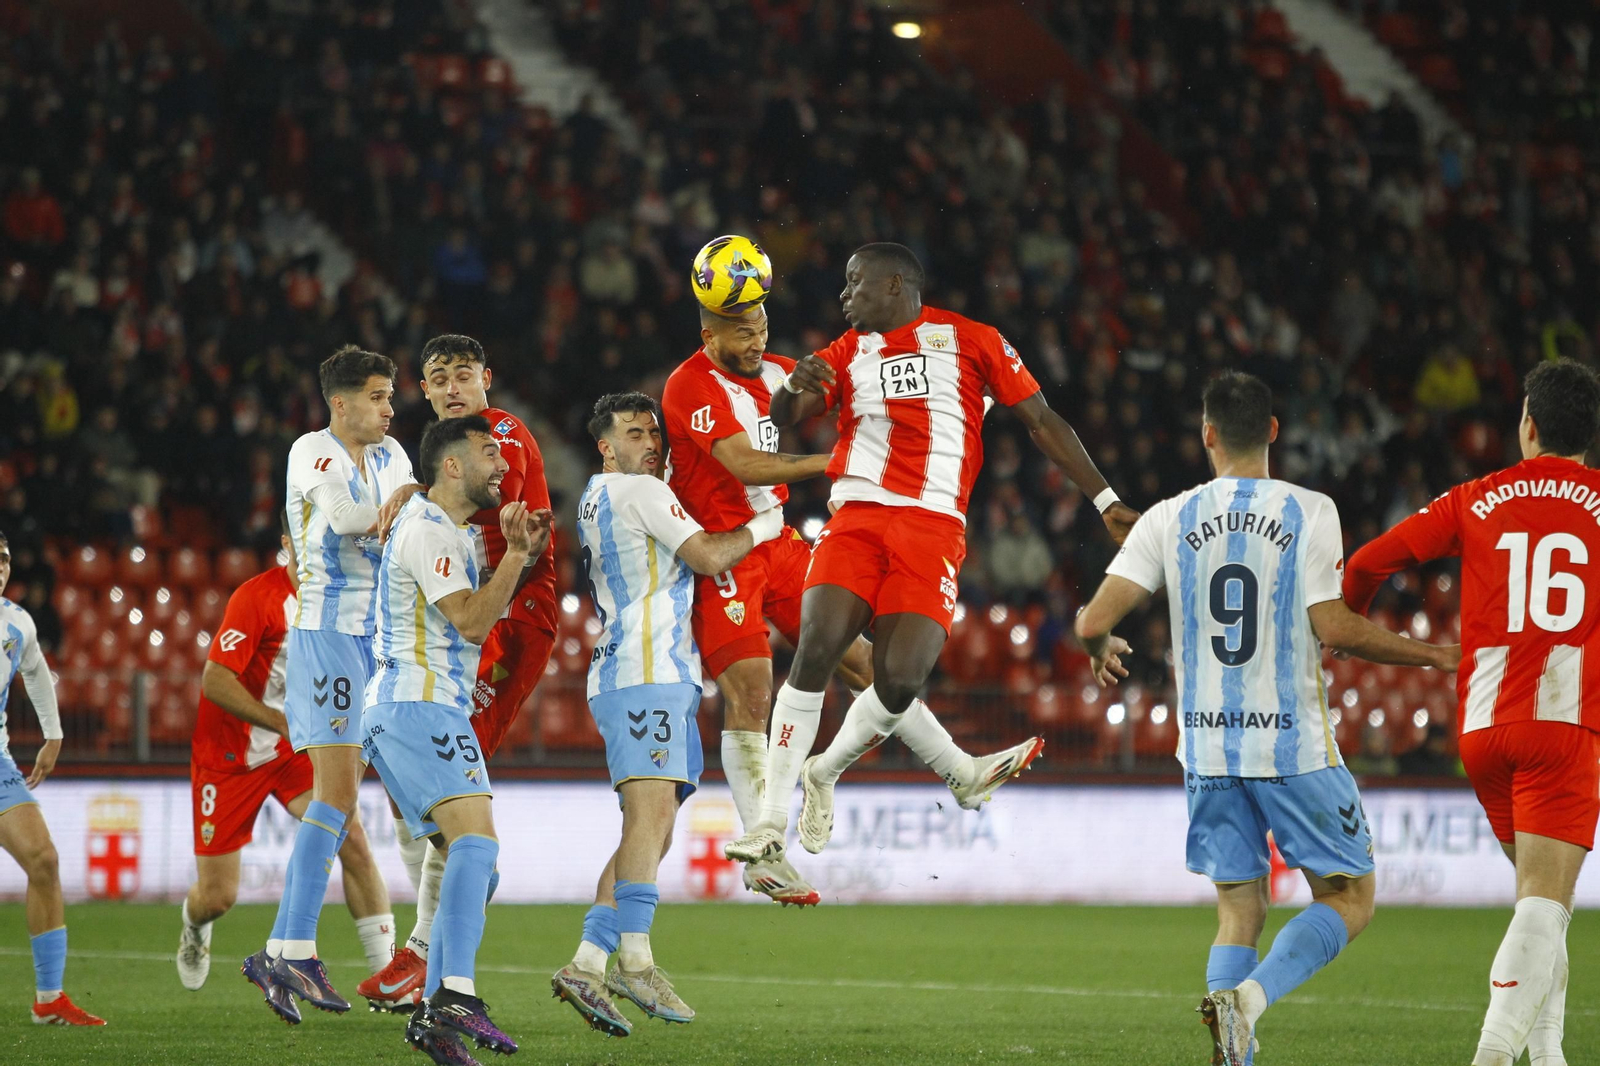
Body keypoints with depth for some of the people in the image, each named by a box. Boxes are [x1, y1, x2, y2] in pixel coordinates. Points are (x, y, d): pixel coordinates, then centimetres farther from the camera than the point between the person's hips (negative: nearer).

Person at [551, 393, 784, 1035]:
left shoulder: (595, 500, 25)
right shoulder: (639, 491, -3)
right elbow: (709, 557, -9)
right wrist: (763, 526, 7)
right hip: (646, 674, -10)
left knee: (651, 831, 6)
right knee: (651, 811, -21)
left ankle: (587, 965, -2)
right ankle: (635, 959, -32)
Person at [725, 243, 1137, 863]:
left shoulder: (970, 340, 9)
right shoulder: (846, 353, 17)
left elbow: (1041, 422, 12)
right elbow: (783, 417, 6)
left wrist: (1107, 502, 9)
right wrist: (795, 386, -19)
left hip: (934, 528, -2)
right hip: (857, 516, 2)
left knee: (900, 681, -15)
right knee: (815, 651, -17)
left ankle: (826, 772, 16)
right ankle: (771, 822, -11)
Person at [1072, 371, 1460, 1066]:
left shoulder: (1168, 520, 1)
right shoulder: (1308, 512, -6)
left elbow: (1093, 623, -4)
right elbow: (1335, 628, -12)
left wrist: (1102, 652, 20)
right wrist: (1432, 656, 1)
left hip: (1208, 749, 3)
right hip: (1295, 747, -3)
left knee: (1239, 912, 14)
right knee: (1348, 900, 8)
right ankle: (1249, 995, -18)